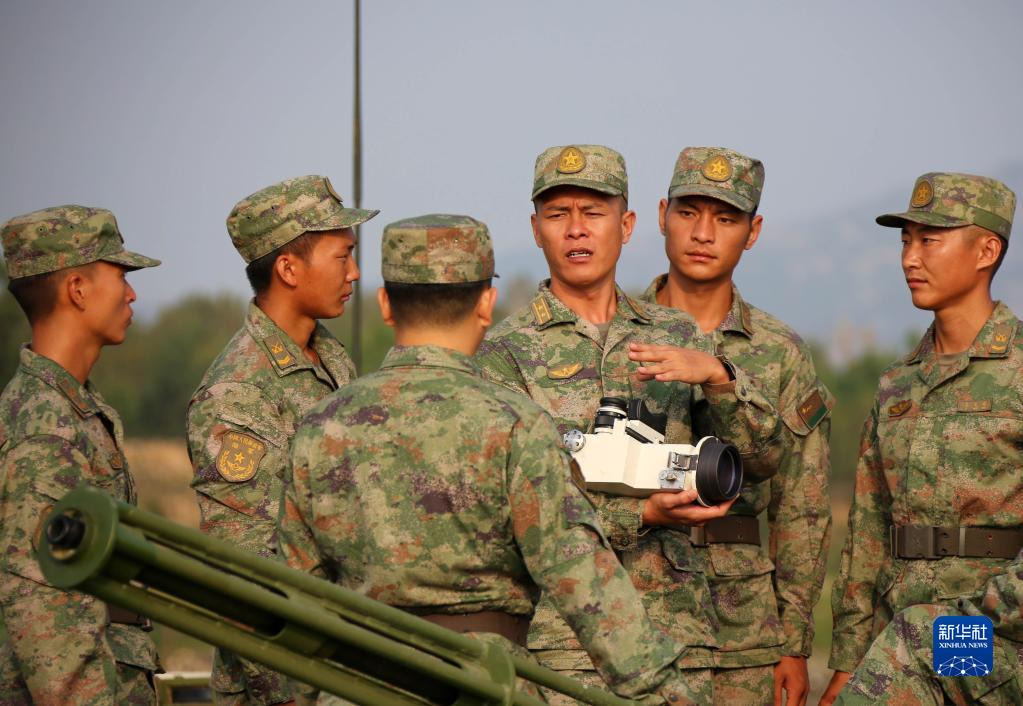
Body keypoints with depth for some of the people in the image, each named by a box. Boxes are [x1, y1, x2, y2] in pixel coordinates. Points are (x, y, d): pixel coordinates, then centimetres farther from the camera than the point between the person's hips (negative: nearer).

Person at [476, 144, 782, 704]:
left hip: (677, 627, 3)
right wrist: (643, 516, -19)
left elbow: (758, 456, 4)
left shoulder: (676, 336, 12)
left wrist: (716, 375, -15)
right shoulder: (505, 353, 0)